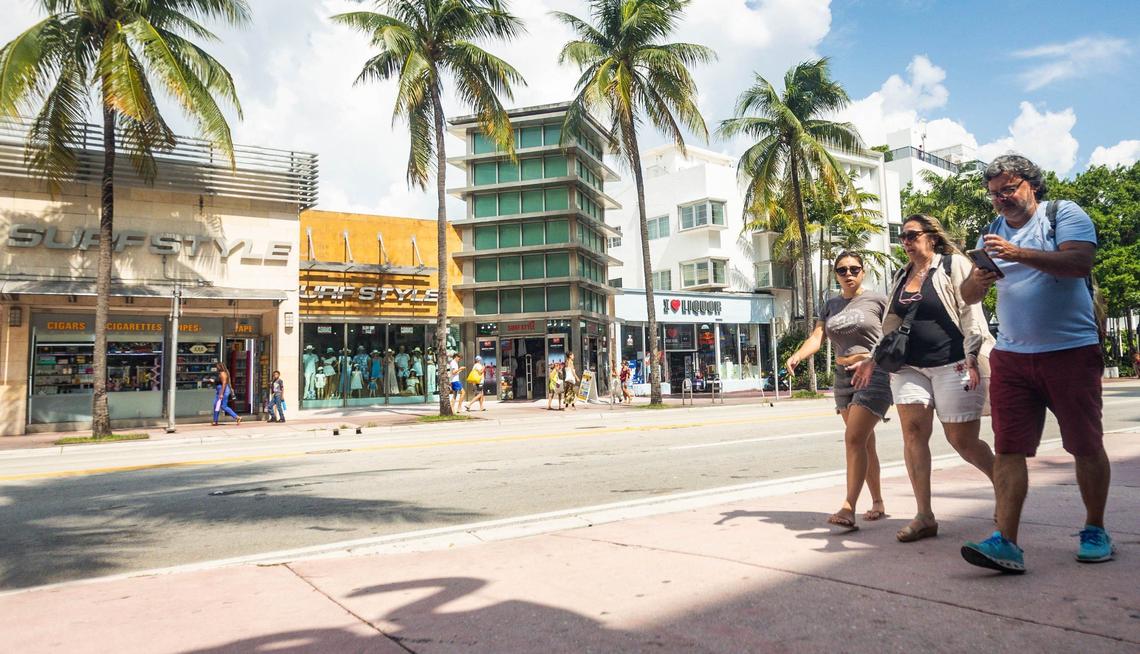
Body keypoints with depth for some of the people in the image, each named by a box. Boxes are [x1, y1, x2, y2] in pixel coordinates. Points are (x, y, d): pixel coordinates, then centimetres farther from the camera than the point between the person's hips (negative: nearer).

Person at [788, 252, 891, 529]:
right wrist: (797, 356, -17)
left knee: (854, 438, -17)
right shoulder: (831, 306, 13)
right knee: (864, 443, 11)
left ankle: (848, 509, -17)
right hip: (843, 379, 5)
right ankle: (878, 503, 23)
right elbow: (816, 337, 2)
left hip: (874, 376, -5)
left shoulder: (877, 300, 0)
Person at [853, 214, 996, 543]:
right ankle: (924, 516, 1)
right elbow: (891, 324, 21)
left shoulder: (953, 264, -1)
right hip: (910, 366, 6)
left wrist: (972, 358, -17)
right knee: (913, 433, -5)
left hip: (953, 365, -5)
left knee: (963, 441, -3)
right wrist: (875, 359, 14)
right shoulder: (902, 276, 17)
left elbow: (970, 312, -9)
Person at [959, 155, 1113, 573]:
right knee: (1008, 449, -5)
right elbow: (968, 295, 9)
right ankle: (1006, 542, -8)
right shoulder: (993, 232, 15)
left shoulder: (1063, 214, 1)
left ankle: (1095, 531, 25)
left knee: (1086, 445, 7)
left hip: (1071, 351, -4)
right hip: (1011, 356, 4)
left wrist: (1019, 253, -26)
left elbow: (1080, 263, -17)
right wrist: (978, 279, -13)